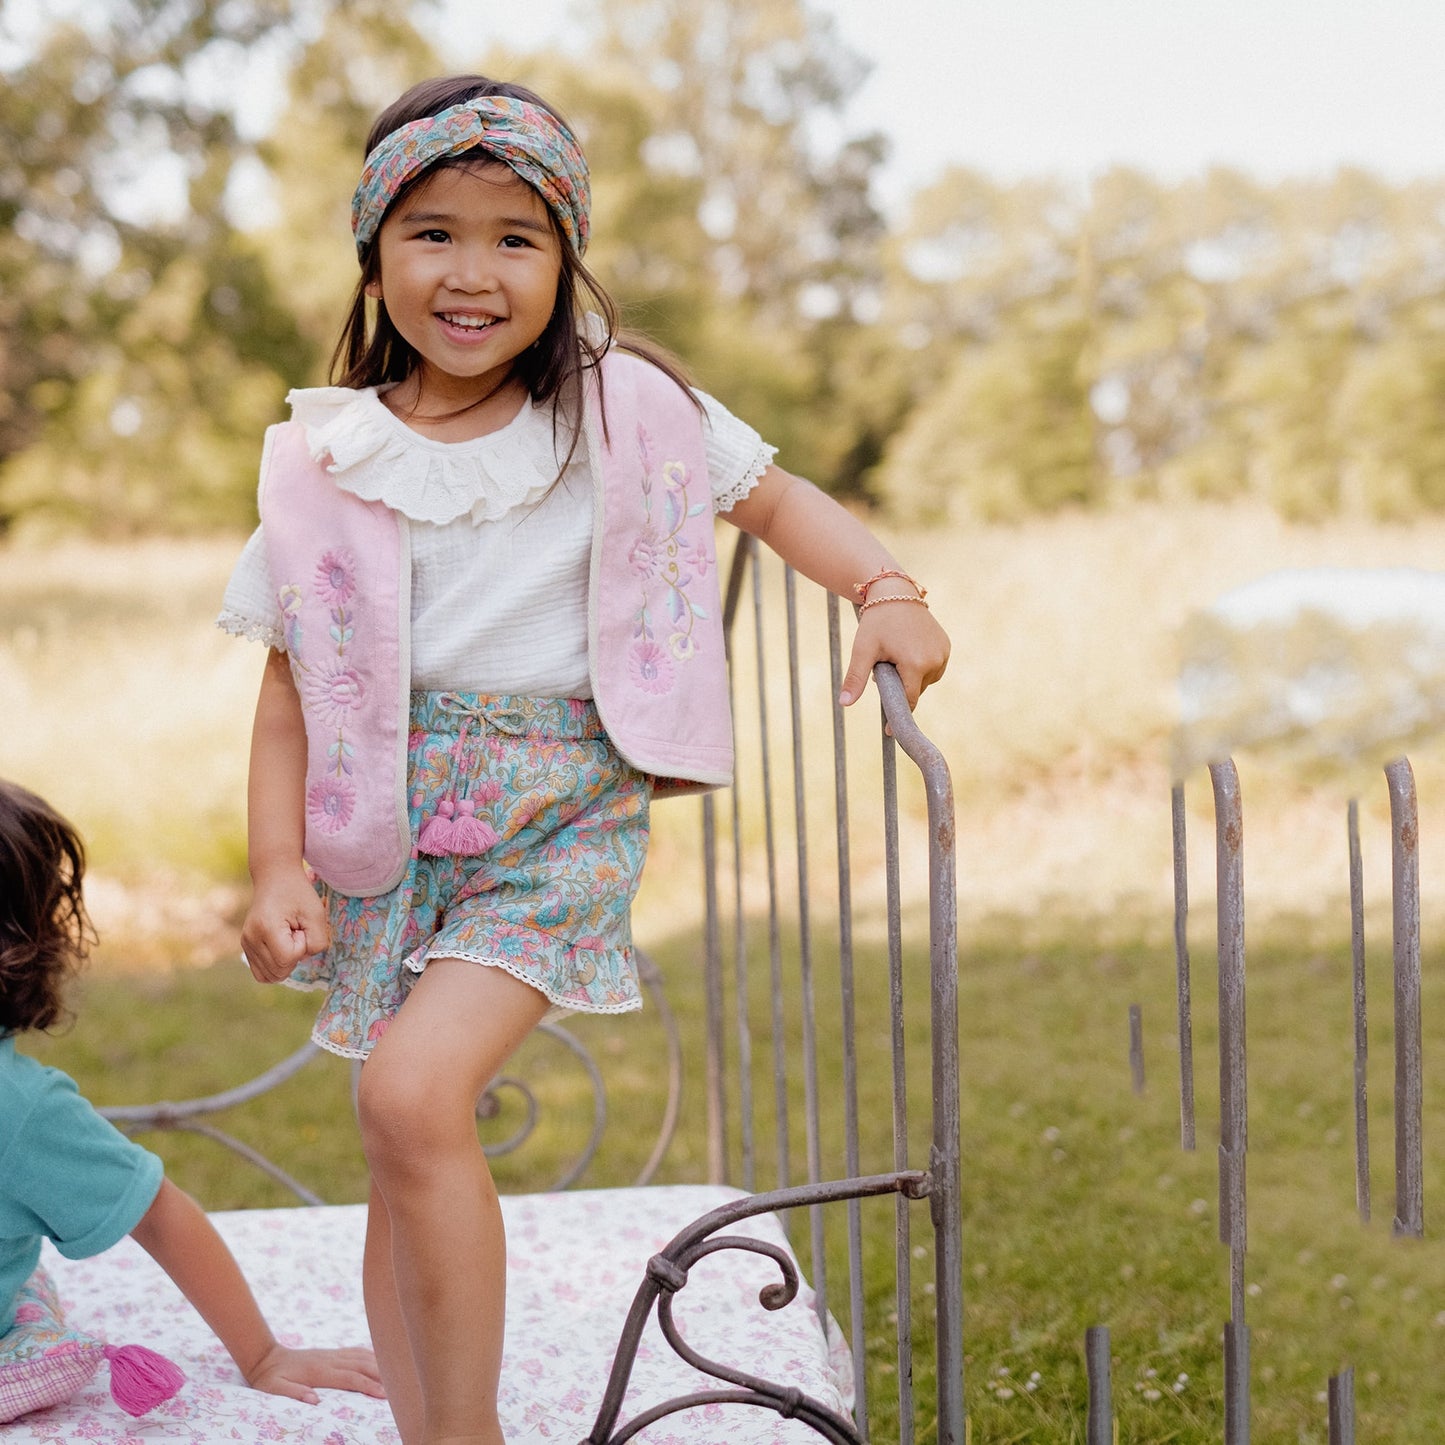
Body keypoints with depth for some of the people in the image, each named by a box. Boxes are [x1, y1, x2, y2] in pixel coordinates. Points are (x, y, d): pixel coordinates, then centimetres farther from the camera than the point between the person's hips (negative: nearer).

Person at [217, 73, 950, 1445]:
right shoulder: (329, 459, 2)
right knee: (403, 1162, 8)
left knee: (414, 1090, -23)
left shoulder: (628, 409, 0)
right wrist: (278, 866, -5)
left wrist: (890, 591, -5)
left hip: (561, 816, -3)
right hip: (392, 821, 3)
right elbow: (293, 679, 4)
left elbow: (773, 497, 12)